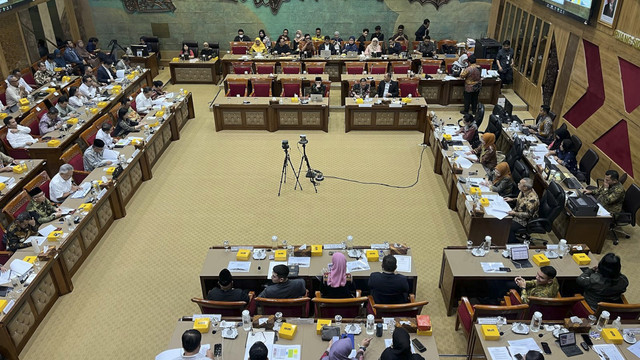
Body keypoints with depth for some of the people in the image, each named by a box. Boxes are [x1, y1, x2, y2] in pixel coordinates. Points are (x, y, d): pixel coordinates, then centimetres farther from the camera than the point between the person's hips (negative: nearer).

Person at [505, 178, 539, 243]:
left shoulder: (532, 199, -31)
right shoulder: (524, 191, -6)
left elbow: (528, 215, -24)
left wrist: (515, 213, -29)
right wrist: (512, 199, 6)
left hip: (525, 220, -9)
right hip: (517, 212, 9)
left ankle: (514, 244, 1)